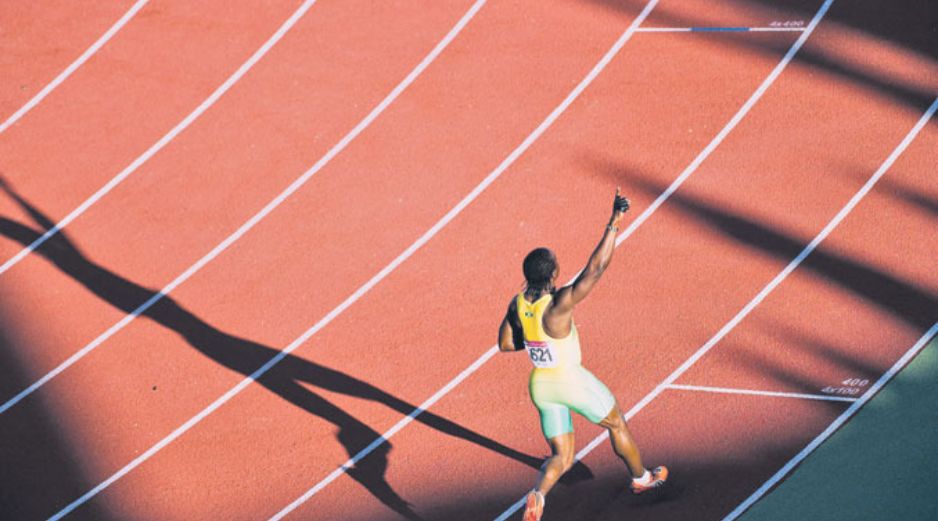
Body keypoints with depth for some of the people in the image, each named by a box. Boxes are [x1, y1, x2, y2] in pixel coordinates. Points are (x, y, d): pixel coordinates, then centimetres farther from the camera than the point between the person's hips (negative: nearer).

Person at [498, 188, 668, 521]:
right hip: (571, 382, -6)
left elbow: (504, 344, 4)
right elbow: (596, 267, -34)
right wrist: (615, 221, -35)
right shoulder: (559, 304, -27)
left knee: (561, 457, 15)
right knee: (617, 424, 24)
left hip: (540, 386, 6)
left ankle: (538, 494, -15)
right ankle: (641, 478, 45)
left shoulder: (517, 304, -8)